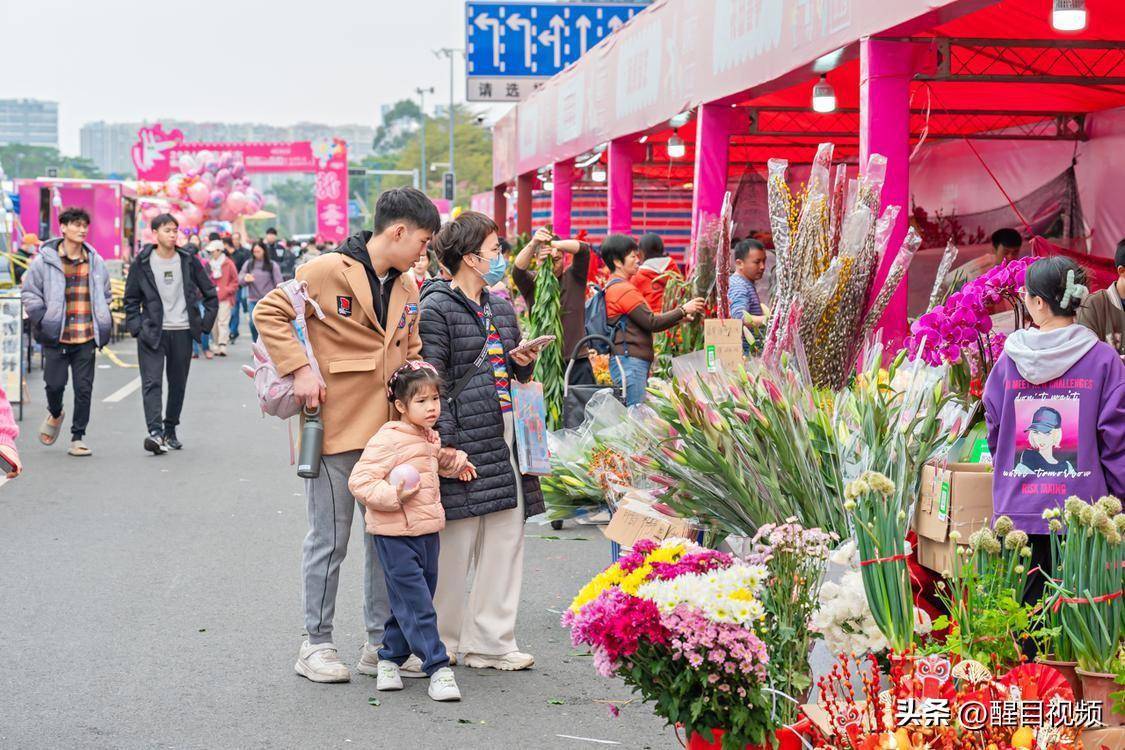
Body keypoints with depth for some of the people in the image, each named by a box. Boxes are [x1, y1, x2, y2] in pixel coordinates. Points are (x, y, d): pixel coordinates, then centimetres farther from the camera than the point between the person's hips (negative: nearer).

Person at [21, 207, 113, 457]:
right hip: (56, 336, -2)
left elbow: (105, 295, 22)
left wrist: (104, 323, 13)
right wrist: (41, 319, -4)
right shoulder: (45, 260, -2)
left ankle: (78, 438, 10)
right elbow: (29, 292, 4)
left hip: (87, 336, 2)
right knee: (55, 383, -1)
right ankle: (55, 414, 33)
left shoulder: (95, 261, 9)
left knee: (84, 388, 0)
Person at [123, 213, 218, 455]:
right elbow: (131, 298, 8)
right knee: (152, 382, -13)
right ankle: (155, 432, -22)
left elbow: (210, 293, 12)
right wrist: (136, 326, -3)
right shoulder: (142, 263, 1)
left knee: (178, 384, 8)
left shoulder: (188, 261, 5)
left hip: (182, 332, 2)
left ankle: (170, 431, 21)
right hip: (152, 333, -2)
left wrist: (205, 322, 5)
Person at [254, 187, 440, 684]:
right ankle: (317, 644, 15)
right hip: (335, 424, -7)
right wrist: (298, 369, -15)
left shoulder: (408, 288, 12)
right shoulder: (328, 271, -8)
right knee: (330, 540, 2)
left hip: (387, 429, 7)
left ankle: (381, 643, 21)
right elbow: (269, 313, -6)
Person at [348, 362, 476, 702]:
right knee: (416, 603, -7)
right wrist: (392, 495, -29)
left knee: (408, 602, 14)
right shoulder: (387, 439, -15)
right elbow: (359, 481, -18)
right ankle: (438, 668, -5)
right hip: (396, 536, -8)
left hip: (427, 531, 8)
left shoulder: (430, 438, 12)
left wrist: (455, 461, 20)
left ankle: (390, 658, 28)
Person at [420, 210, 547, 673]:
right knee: (455, 543, -1)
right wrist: (445, 443, -19)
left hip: (504, 435, 8)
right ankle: (440, 641, 13)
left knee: (507, 539, 7)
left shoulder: (501, 308, 18)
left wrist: (524, 362, 4)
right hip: (465, 437, -8)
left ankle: (490, 640, 15)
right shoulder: (437, 308, -7)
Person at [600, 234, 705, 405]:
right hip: (630, 361, -10)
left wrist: (680, 317, 14)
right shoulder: (624, 289, -13)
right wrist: (683, 310, -6)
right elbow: (652, 323, -14)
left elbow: (644, 321, 19)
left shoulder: (613, 287, 19)